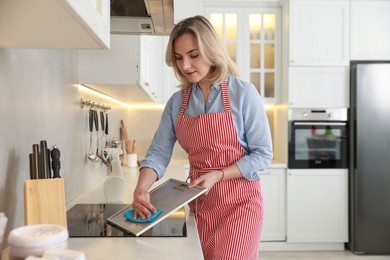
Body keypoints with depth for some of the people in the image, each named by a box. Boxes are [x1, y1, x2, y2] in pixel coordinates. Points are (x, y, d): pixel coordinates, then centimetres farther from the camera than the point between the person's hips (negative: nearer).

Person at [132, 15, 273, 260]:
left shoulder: (243, 93, -11)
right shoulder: (177, 102, 2)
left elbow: (263, 154, -9)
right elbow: (159, 153, -3)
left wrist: (218, 175, -19)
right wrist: (141, 189, -20)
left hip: (239, 201, -4)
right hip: (200, 202, 4)